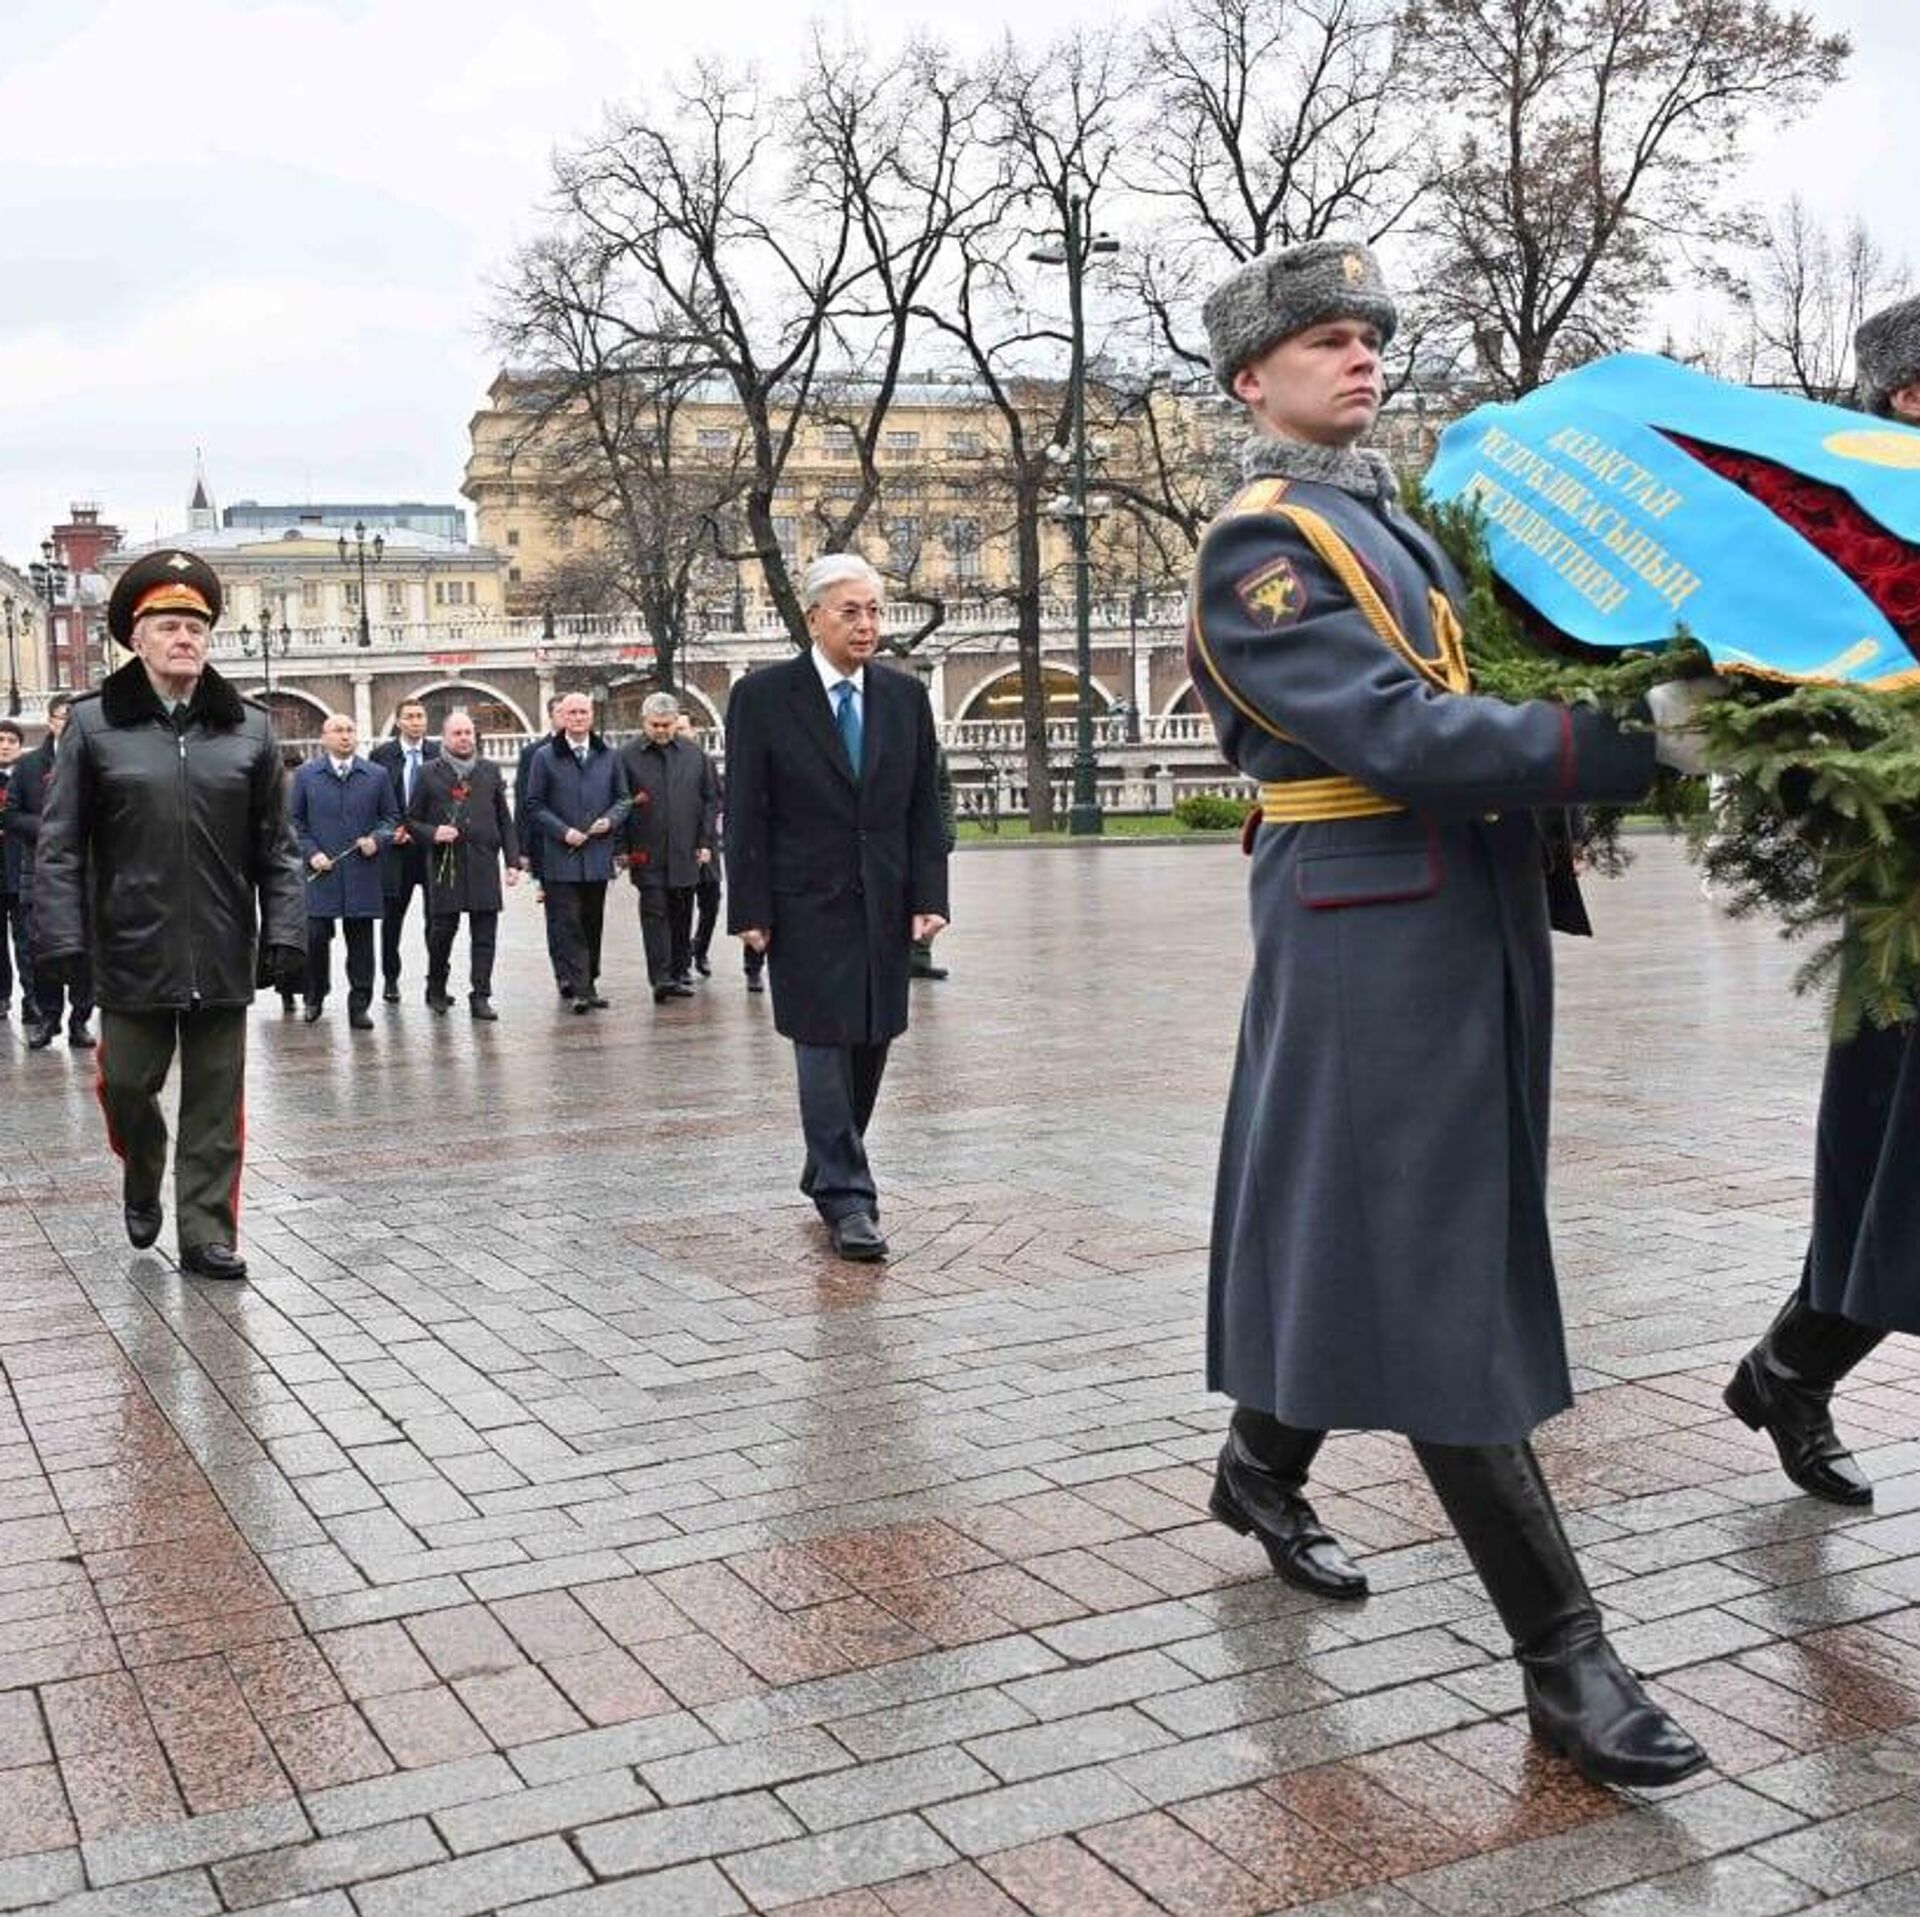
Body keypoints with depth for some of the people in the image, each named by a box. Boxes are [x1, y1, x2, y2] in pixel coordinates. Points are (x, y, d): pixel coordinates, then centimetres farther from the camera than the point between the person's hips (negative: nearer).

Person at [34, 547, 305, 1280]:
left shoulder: (249, 728, 5)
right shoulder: (94, 726, 0)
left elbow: (276, 847, 5)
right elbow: (60, 845, -1)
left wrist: (285, 931, -3)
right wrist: (60, 936, -8)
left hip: (222, 956, 1)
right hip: (131, 951, -1)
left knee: (215, 1102, 6)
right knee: (127, 1084, 9)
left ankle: (206, 1234, 16)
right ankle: (142, 1182, 39)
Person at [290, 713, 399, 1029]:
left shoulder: (377, 775, 9)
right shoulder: (306, 775, 7)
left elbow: (391, 817, 13)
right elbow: (295, 821, 8)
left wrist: (377, 839, -6)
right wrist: (310, 852, -5)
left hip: (362, 872, 1)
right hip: (320, 872, -1)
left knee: (360, 941, 3)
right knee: (316, 937, -3)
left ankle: (359, 1005, 10)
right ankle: (315, 998, 17)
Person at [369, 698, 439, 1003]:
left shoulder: (440, 754, 3)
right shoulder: (382, 755, 2)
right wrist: (391, 830, -9)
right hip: (396, 846, 0)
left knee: (437, 917, 0)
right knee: (392, 916, 8)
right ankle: (390, 979, 20)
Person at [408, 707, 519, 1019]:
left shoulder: (490, 772, 12)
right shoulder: (430, 775, 5)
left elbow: (505, 820, 13)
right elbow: (412, 820, 9)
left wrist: (512, 861, 6)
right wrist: (432, 833, -11)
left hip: (484, 864, 2)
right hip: (445, 865, -2)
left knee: (484, 934, -1)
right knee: (442, 929, 2)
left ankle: (480, 996, 5)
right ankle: (436, 988, 23)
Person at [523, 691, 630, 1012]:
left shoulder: (609, 756, 11)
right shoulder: (545, 757, 2)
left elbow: (622, 798, 15)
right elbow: (535, 805, 1)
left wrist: (610, 820, -6)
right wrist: (563, 831, -11)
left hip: (598, 855, 3)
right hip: (560, 856, -3)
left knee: (593, 923, 9)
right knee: (568, 925, -7)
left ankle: (586, 983, 19)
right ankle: (581, 989, -10)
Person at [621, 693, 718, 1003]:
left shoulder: (694, 754, 7)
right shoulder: (627, 756, -1)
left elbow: (711, 800, 11)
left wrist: (705, 843, 5)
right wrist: (622, 847, -3)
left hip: (685, 852, 3)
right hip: (647, 853, -3)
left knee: (682, 914, 11)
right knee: (654, 912, -8)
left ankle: (680, 970, 22)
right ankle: (661, 977, -13)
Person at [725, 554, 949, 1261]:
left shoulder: (905, 697, 7)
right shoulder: (763, 696, -4)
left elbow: (924, 806, 8)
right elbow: (745, 812, -5)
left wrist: (928, 896, -1)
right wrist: (750, 909, -9)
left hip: (884, 905, 4)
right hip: (806, 904, -4)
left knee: (869, 1046, 9)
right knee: (825, 1046, -4)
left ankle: (828, 1172, 27)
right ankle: (847, 1199, 0)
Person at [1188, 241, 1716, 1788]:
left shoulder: (1397, 522, 18)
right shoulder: (1263, 546, -10)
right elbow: (1399, 735, -22)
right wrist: (1632, 748, -25)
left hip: (1471, 918, 9)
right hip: (1371, 922, -9)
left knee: (1379, 1230, 18)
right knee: (1432, 1271, -5)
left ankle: (1263, 1467, 39)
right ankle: (1566, 1658, -1)